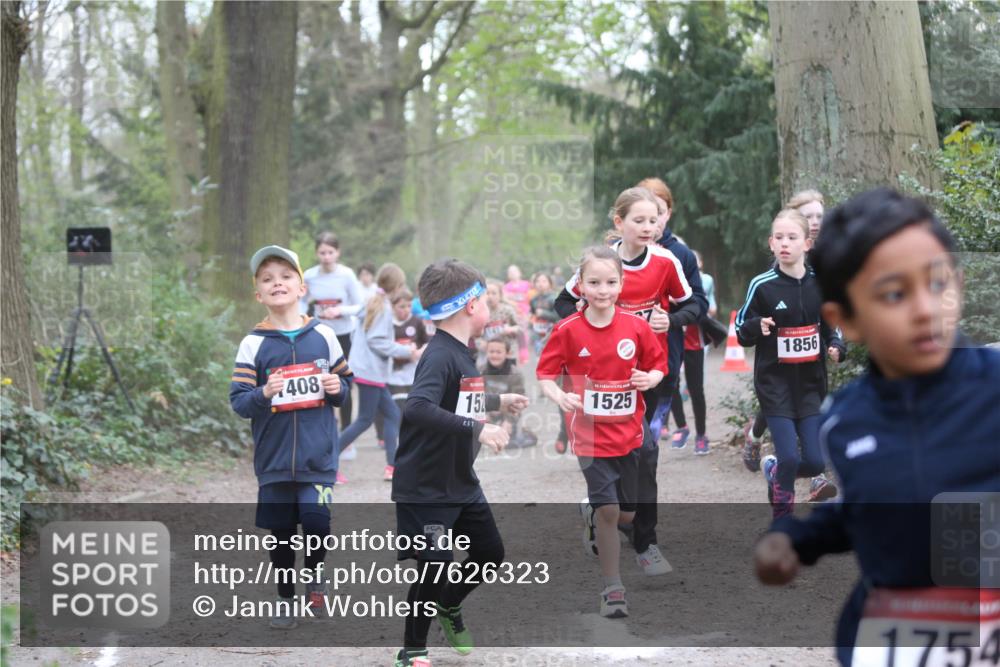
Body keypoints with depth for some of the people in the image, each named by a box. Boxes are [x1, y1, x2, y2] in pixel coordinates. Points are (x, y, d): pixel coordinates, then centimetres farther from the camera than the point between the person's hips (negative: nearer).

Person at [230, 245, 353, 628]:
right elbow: (238, 401, -5)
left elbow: (345, 382, 12)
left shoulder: (323, 336, 2)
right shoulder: (253, 344, -3)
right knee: (280, 532, 8)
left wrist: (337, 388, -9)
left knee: (317, 521, -14)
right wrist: (263, 394, -24)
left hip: (318, 457, 0)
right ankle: (285, 598, 28)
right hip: (274, 458, 0)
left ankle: (314, 574, 16)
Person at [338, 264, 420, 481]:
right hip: (371, 371, -9)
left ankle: (392, 465, 5)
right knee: (365, 420, -4)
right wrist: (407, 352, -14)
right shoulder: (384, 307, -13)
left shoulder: (372, 304, 13)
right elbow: (378, 341, -19)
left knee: (392, 414, 9)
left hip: (371, 371, 9)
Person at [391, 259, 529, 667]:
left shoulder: (461, 353, 6)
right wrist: (477, 428, -39)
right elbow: (417, 409, -40)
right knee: (435, 567, -7)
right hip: (425, 488, -9)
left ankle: (448, 607, 43)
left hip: (461, 481, 9)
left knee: (490, 554, 18)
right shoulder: (439, 356, -23)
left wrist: (499, 401, 37)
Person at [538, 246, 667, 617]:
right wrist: (560, 397, -22)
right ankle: (612, 588, 2)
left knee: (626, 514, 11)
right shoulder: (568, 331, -9)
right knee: (607, 509, -10)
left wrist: (651, 379, -15)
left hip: (629, 433, 3)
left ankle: (591, 517, 46)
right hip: (590, 435, -3)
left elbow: (658, 365, 7)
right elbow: (545, 375, -3)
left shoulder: (636, 326, -4)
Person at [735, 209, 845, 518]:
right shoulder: (762, 286, -7)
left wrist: (836, 346, -5)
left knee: (815, 462, -1)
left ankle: (774, 470, 32)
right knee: (790, 458, -11)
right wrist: (758, 327, -23)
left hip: (811, 384, 3)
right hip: (775, 383, -3)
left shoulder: (821, 283, 1)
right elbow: (741, 332, -1)